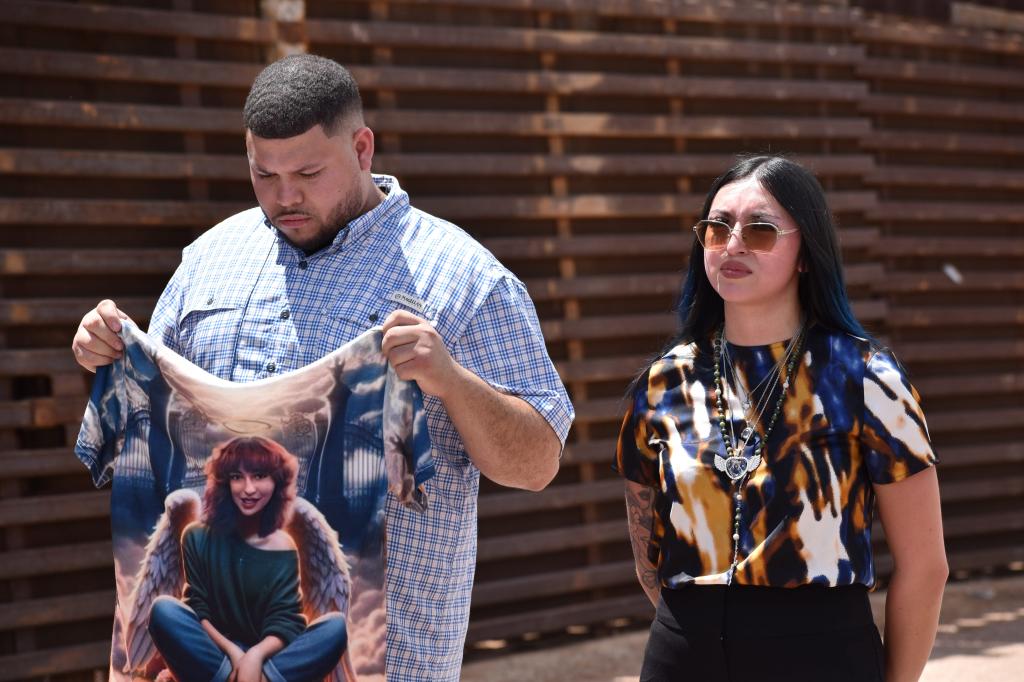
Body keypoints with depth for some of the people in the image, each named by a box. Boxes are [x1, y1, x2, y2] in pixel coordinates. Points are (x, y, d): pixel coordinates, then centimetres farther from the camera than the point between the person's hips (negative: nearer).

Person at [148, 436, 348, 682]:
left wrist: (255, 655, -30)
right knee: (164, 609, -28)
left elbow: (284, 621, -8)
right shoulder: (198, 537, 1)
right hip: (214, 653, -1)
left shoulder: (282, 545, 1)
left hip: (266, 657, 1)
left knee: (336, 625, -25)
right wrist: (232, 651, -20)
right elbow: (198, 608, -3)